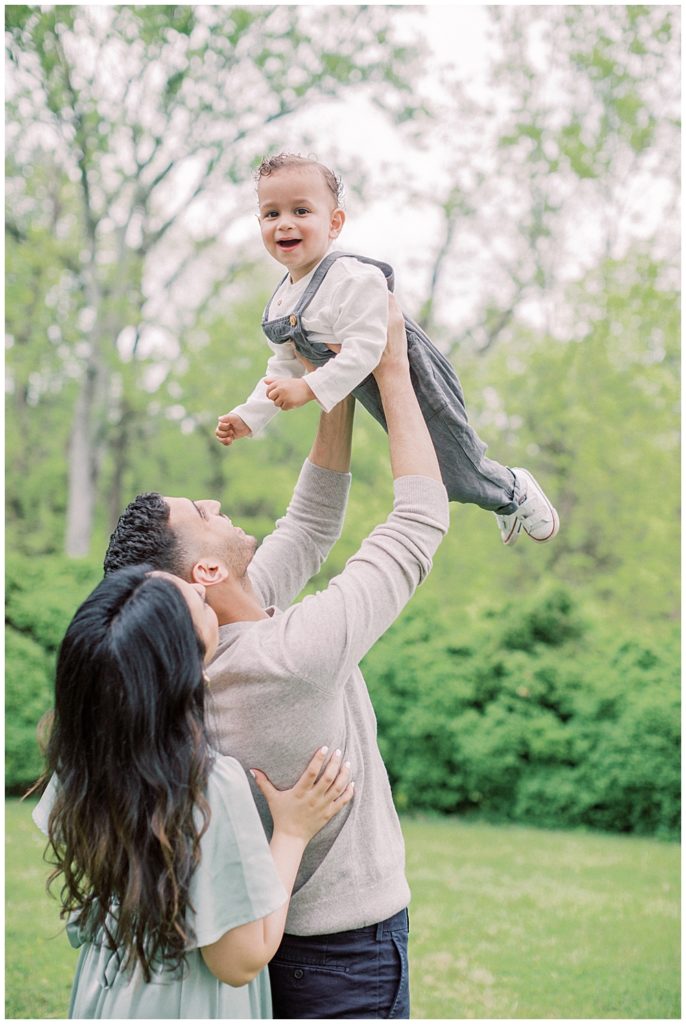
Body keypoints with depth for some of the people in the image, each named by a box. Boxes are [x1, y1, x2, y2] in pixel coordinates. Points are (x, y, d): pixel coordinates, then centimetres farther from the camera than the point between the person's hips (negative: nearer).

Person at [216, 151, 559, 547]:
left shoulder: (354, 280, -29)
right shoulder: (279, 306, -2)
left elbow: (363, 350, -36)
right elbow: (285, 367, 8)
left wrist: (309, 388, -39)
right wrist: (249, 417, 2)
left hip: (418, 383, -8)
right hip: (375, 395, 8)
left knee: (456, 475, 0)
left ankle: (515, 490, 33)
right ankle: (505, 503, 47)